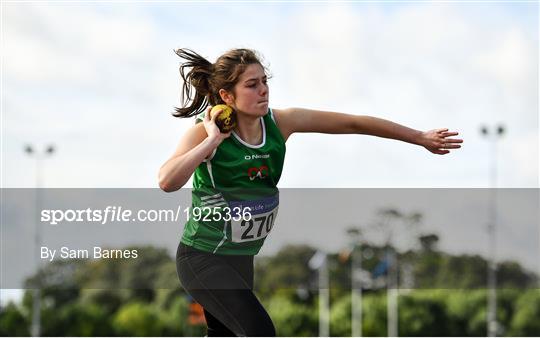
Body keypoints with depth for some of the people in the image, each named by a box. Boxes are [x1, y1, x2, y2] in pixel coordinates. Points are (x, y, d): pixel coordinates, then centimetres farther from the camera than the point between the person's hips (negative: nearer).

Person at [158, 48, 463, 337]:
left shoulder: (279, 123, -6)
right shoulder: (204, 133, -19)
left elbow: (354, 124, 1)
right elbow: (167, 182, -38)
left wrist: (420, 138, 5)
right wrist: (212, 140, -32)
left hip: (243, 259, 7)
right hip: (204, 259, -7)